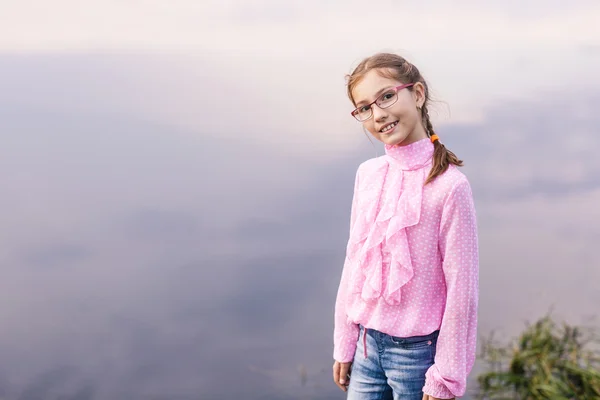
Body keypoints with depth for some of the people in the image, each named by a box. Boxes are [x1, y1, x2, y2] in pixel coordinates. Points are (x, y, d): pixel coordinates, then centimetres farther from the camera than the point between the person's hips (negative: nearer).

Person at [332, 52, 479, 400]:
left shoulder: (449, 185, -16)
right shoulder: (367, 174, 1)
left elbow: (462, 290, -13)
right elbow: (355, 263, 9)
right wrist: (344, 345, 12)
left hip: (418, 351, -5)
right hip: (367, 345, 5)